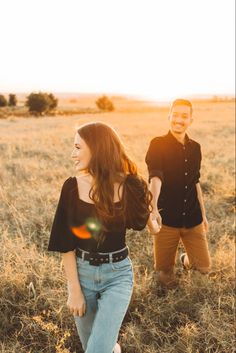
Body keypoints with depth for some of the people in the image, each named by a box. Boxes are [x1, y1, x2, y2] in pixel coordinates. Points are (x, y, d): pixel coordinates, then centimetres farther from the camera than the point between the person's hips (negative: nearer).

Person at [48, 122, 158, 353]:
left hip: (117, 275, -2)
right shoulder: (72, 187, -10)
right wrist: (74, 289, -7)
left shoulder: (129, 186, -13)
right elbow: (66, 244, -6)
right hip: (81, 273, 2)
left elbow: (152, 227, -2)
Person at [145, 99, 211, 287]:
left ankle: (187, 259, 40)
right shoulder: (158, 145, -10)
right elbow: (155, 178, -24)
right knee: (165, 268, 8)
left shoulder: (195, 148, 6)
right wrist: (154, 208, -40)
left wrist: (203, 215, 17)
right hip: (167, 217, -4)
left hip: (192, 218, 4)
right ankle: (168, 272, 43)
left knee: (204, 267, 7)